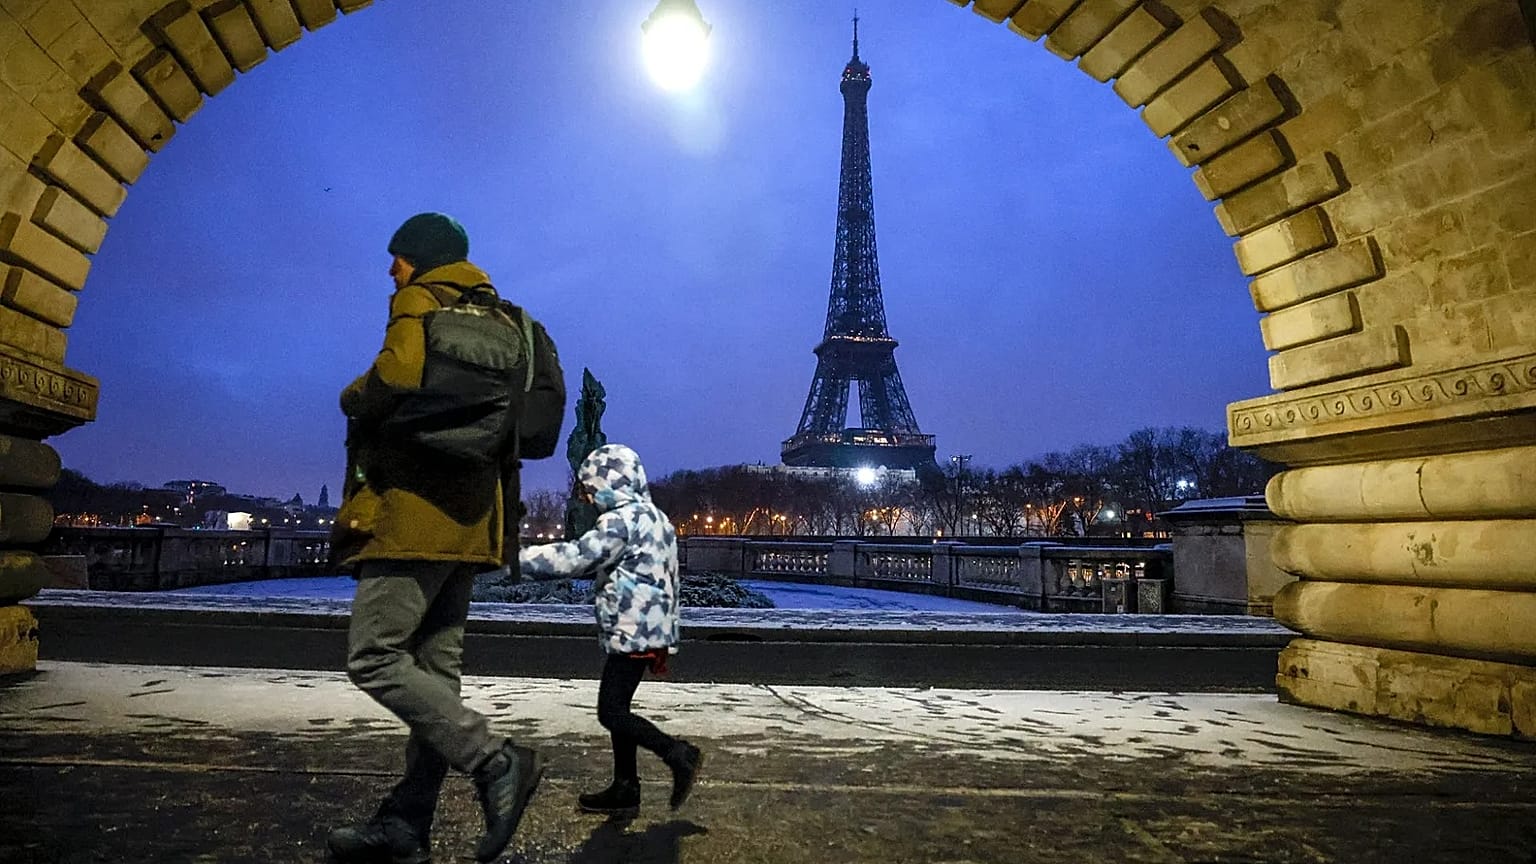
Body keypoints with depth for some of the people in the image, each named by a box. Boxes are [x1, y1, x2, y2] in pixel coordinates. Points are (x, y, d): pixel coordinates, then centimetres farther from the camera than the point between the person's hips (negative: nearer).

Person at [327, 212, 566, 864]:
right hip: (470, 516, 9)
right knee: (435, 669, 7)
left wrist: (352, 399, -3)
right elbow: (528, 424, 19)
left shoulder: (420, 301, -1)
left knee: (374, 658, -7)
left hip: (417, 510, -9)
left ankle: (494, 761, -15)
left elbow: (399, 374, -22)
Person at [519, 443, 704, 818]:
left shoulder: (623, 519, -13)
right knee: (617, 709, 14)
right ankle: (624, 791, 20)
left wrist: (517, 558, -14)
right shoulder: (654, 518, 18)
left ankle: (679, 755, 0)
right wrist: (663, 642, 24)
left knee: (611, 713, -6)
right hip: (647, 630, 10)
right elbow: (665, 580, 21)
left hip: (631, 633, -10)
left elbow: (576, 557, -21)